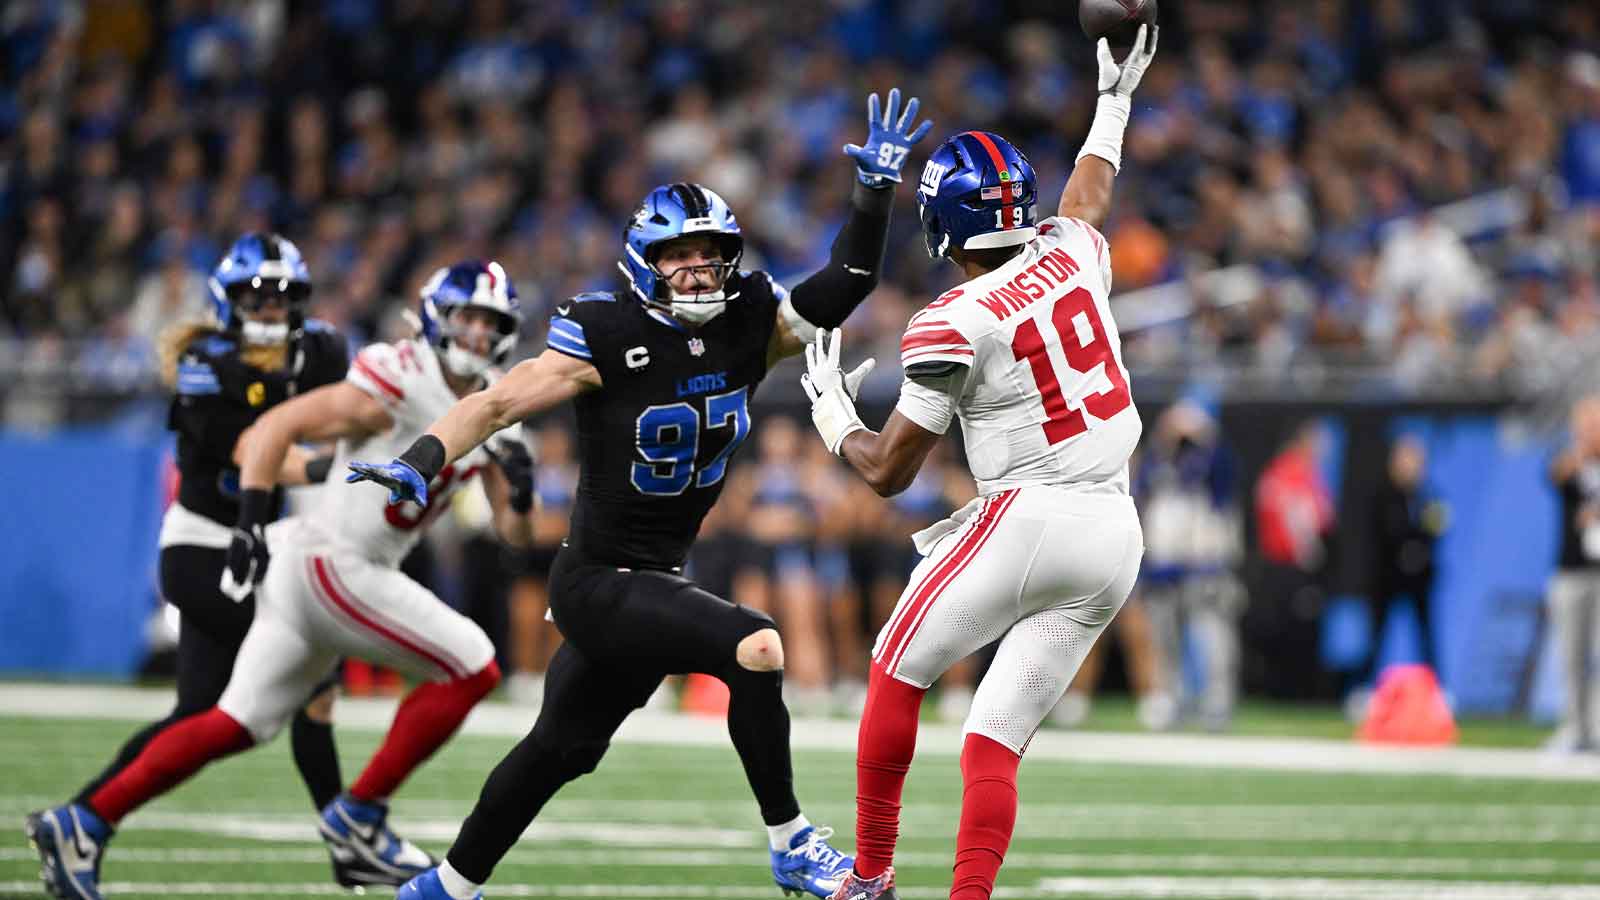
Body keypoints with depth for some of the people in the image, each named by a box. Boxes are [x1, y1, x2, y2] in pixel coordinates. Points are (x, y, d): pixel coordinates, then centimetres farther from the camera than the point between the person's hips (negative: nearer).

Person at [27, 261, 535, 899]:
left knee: (238, 726, 8)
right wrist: (250, 521, -20)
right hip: (330, 563, -9)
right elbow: (276, 427, -13)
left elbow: (512, 533, 15)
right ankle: (358, 817, -2)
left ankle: (87, 825, 7)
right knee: (470, 670, -8)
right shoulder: (399, 381, -12)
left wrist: (519, 488, -7)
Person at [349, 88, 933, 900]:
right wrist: (419, 465, -27)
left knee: (560, 749, 19)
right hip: (599, 581, -7)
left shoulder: (750, 328, 0)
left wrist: (875, 190, -10)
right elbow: (498, 404, -15)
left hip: (658, 581, 7)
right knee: (755, 648, -25)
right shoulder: (608, 339, -16)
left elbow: (844, 285, 2)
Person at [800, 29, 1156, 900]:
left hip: (1027, 521, -6)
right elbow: (1087, 196, 34)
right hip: (1113, 535, 6)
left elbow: (888, 471, -2)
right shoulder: (1072, 254, 6)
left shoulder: (955, 325, -11)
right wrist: (1112, 103, 53)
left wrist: (832, 412, 18)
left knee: (897, 673, 15)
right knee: (996, 741, 5)